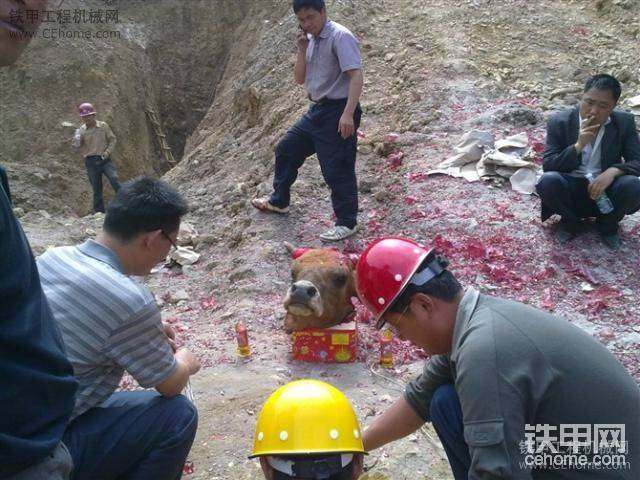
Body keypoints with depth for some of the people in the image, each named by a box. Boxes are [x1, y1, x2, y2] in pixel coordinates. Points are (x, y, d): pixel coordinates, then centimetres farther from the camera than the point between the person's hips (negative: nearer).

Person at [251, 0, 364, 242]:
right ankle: (279, 200, 35)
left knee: (337, 169, -6)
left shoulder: (340, 36, -14)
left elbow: (356, 76, -22)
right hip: (317, 110, 9)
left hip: (337, 111, -9)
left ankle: (346, 223, 7)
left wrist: (348, 114, -31)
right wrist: (302, 49, -3)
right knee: (286, 149, 17)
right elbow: (300, 79, 11)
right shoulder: (310, 41, 12)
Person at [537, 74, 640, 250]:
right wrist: (578, 145, -28)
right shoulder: (560, 122, -10)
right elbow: (548, 167, -14)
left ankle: (607, 223, 3)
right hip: (570, 190, -1)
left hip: (605, 191, 1)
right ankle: (570, 221, 0)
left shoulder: (624, 123, -4)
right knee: (548, 181, -32)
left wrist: (613, 171, -28)